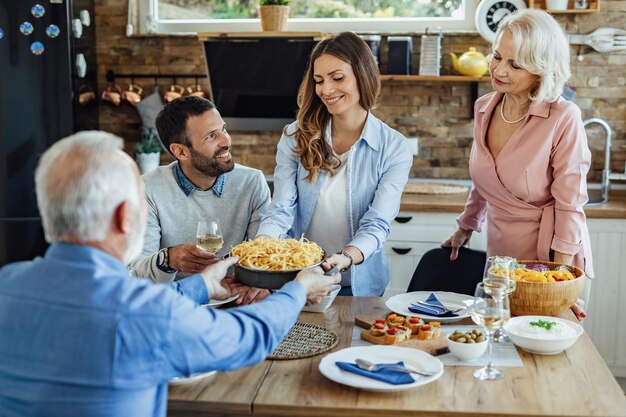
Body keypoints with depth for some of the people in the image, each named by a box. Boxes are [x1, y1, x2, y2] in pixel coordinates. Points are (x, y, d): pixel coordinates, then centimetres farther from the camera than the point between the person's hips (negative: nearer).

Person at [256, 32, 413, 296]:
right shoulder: (296, 137, 2)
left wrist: (346, 258, -33)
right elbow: (281, 209, -7)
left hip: (358, 285, -1)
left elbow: (377, 223, -13)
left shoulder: (395, 149, -3)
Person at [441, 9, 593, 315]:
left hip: (550, 258, -5)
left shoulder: (564, 119, -18)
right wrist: (465, 228, 25)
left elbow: (569, 206, -16)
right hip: (500, 254, 6)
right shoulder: (484, 109, 0)